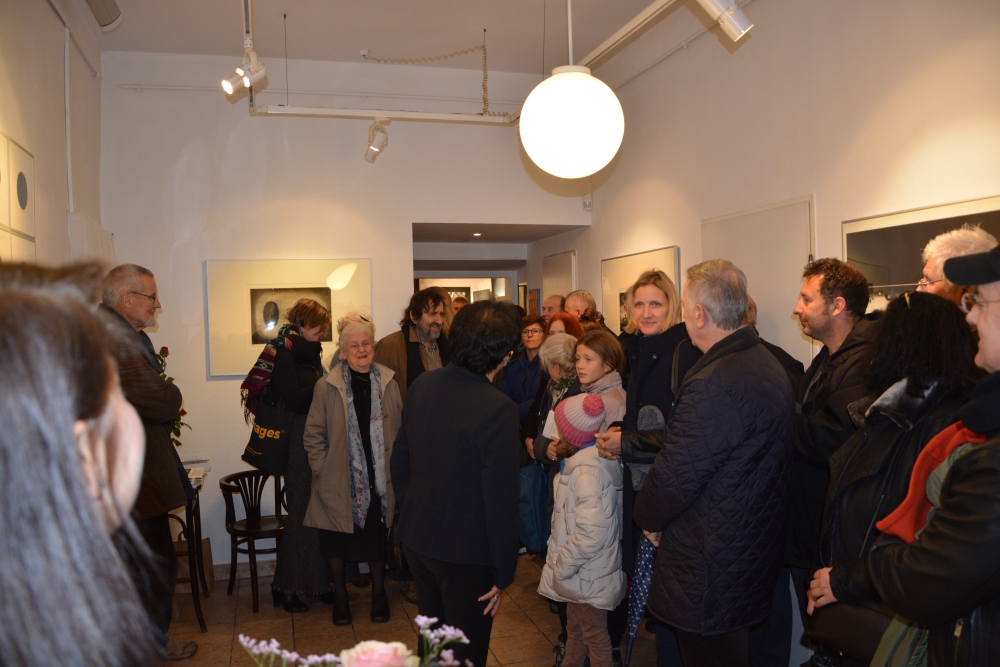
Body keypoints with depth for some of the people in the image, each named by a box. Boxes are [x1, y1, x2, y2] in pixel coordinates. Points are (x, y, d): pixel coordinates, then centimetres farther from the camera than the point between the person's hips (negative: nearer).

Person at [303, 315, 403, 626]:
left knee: (377, 540, 14)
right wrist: (322, 470, -8)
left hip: (379, 480, 1)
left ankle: (378, 594, 35)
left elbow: (400, 429, 4)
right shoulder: (327, 387, -7)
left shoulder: (388, 383, -1)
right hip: (340, 482, -1)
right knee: (337, 541, 13)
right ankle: (340, 597, 34)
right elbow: (313, 434, -3)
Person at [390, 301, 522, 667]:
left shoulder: (422, 385, -4)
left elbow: (399, 459, 7)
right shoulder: (498, 409, -24)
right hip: (465, 552, -6)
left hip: (416, 537, 7)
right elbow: (501, 498, -22)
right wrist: (503, 574, -11)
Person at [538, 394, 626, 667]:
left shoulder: (587, 471, -28)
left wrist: (560, 568, -21)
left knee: (594, 635, 9)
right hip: (581, 570, 9)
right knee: (575, 628, 25)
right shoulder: (582, 462, 4)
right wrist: (562, 564, 10)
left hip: (588, 574, -9)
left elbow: (591, 534, -33)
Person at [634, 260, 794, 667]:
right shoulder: (769, 366, 5)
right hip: (755, 553, 10)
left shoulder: (715, 384, -28)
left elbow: (676, 474, -24)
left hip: (710, 569, -9)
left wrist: (649, 517, -4)